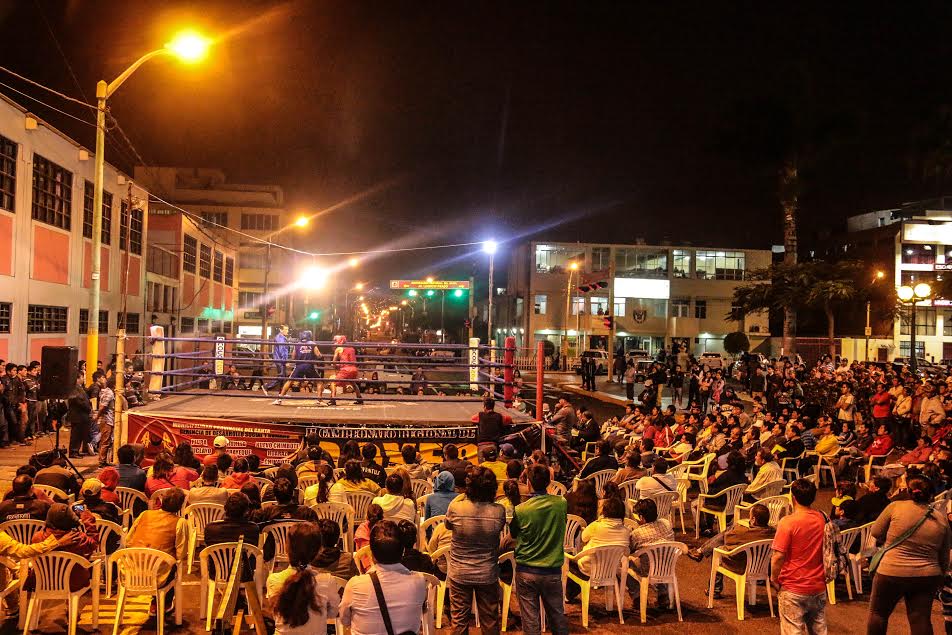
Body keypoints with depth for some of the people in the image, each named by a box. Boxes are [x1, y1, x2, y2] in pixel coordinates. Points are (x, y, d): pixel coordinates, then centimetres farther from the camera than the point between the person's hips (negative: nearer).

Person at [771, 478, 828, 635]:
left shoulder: (788, 522, -18)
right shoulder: (822, 519, -1)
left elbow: (778, 556, -20)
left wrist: (774, 578, -5)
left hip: (793, 589, -5)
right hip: (818, 587, 6)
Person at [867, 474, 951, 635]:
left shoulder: (896, 507, -9)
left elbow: (876, 533, 0)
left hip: (892, 573, -3)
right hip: (927, 577, 3)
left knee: (878, 613, 13)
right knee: (921, 620, 9)